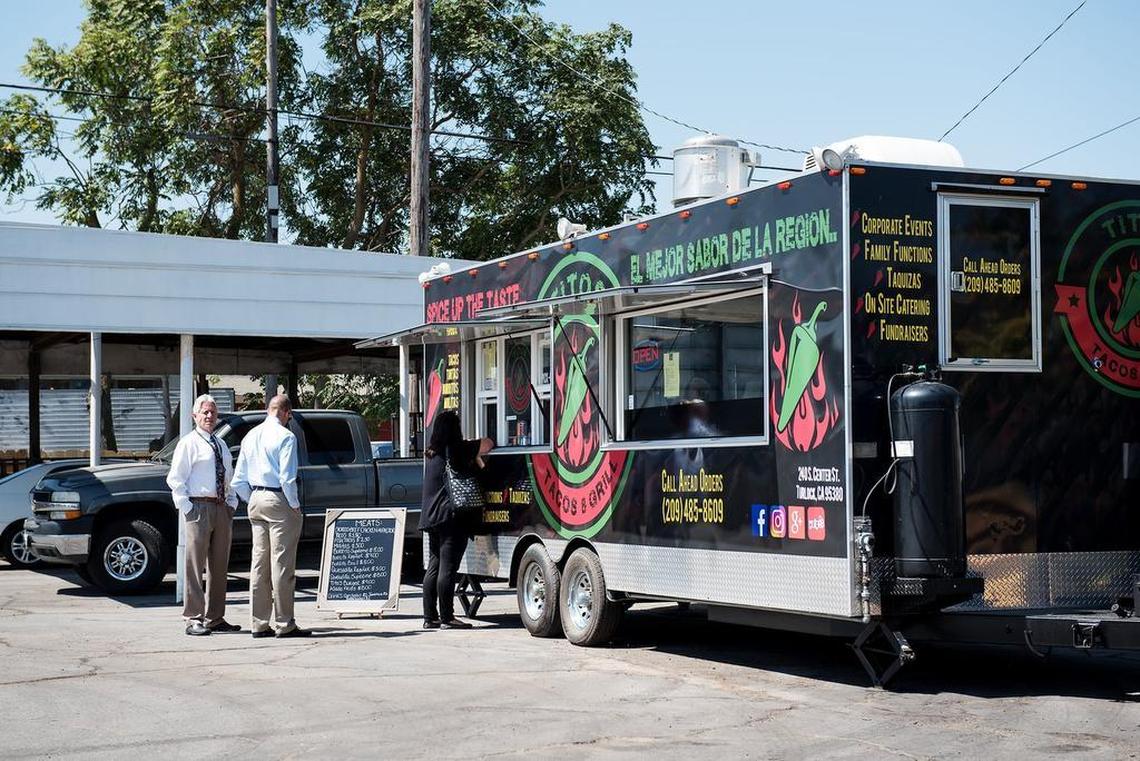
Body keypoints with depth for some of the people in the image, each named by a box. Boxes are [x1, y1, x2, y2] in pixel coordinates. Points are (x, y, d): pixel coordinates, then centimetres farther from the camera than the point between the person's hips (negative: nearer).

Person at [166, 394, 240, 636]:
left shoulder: (221, 445, 19)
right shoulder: (189, 443, -2)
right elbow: (175, 479, -7)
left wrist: (232, 503, 12)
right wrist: (186, 507, -13)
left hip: (222, 508, 7)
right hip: (199, 507, -7)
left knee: (219, 566, 10)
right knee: (195, 565, -6)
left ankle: (215, 618, 16)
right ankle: (194, 619, -4)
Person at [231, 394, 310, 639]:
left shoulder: (251, 436, 12)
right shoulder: (285, 437, -10)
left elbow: (238, 481, 13)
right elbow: (287, 478, -18)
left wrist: (253, 500, 19)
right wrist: (296, 506, -8)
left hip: (256, 500, 7)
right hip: (278, 500, -7)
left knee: (259, 562, 10)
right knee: (282, 564, -4)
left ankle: (258, 623, 13)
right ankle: (284, 624, -2)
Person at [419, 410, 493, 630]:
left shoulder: (431, 453, 12)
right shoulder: (457, 450, -9)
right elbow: (489, 444, 1)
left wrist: (475, 458, 20)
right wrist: (475, 456, 17)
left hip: (431, 517, 8)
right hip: (451, 517, -8)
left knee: (434, 566, 10)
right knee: (448, 568, -7)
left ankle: (430, 617, 12)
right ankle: (447, 617, -6)